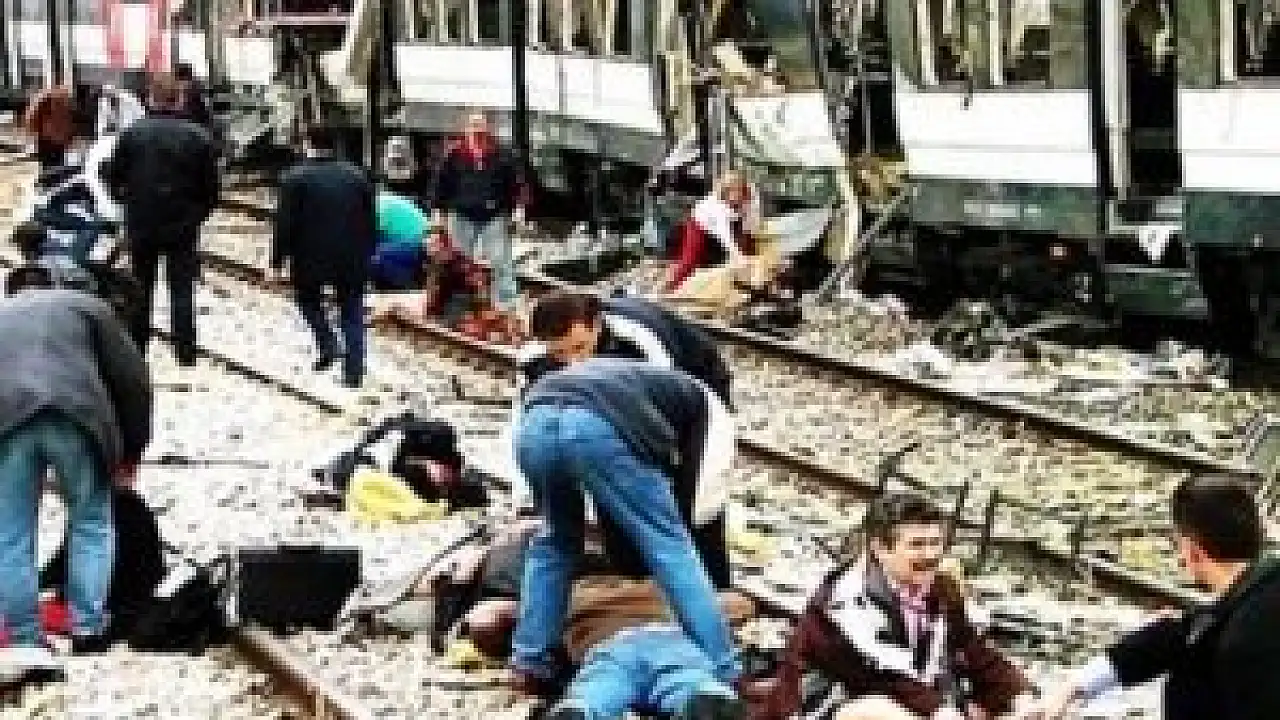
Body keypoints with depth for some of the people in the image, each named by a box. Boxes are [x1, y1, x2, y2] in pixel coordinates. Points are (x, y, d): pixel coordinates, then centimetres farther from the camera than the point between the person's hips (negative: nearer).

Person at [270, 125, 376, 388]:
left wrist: (278, 259, -1)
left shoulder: (295, 178, -7)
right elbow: (371, 222, 9)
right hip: (352, 259, 3)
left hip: (311, 258, -3)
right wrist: (368, 253, 20)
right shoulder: (358, 176, 5)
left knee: (308, 298, 24)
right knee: (352, 315, 12)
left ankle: (327, 344, 6)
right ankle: (353, 372, 7)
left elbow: (285, 224, -8)